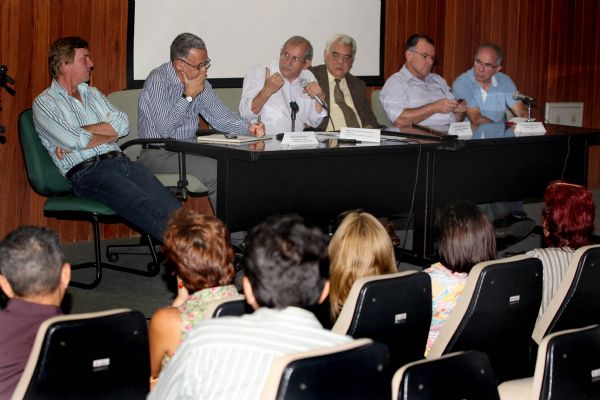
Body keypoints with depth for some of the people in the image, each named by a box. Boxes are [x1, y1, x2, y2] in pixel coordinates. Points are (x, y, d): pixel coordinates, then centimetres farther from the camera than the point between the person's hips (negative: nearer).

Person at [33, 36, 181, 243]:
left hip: (120, 161, 7)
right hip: (87, 172, -7)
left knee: (172, 208, -20)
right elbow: (74, 141, -10)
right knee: (153, 210, -30)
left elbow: (122, 124, 8)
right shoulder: (44, 103, 5)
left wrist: (78, 133, -3)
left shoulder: (93, 93, 25)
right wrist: (110, 135, 6)